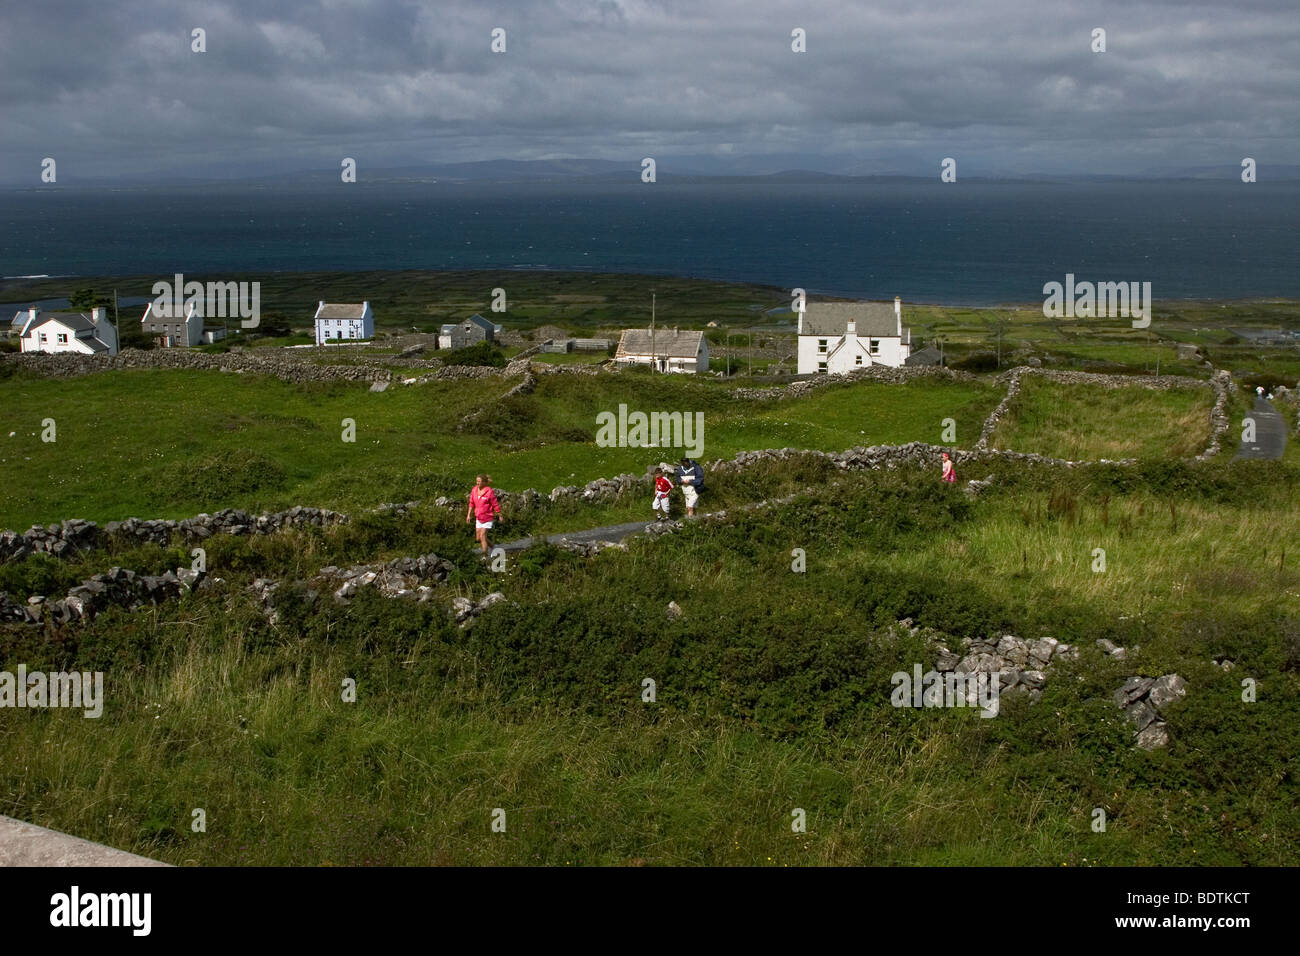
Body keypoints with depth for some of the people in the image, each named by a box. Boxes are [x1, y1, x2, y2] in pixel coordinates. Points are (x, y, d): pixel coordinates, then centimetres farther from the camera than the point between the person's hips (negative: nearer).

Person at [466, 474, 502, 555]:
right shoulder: (474, 490, 0)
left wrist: (500, 516, -2)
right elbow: (471, 503, 12)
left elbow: (495, 505, -9)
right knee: (478, 538, 11)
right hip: (478, 518, 7)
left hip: (487, 518, -7)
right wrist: (468, 515, 11)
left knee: (482, 536, -11)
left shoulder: (489, 492, -18)